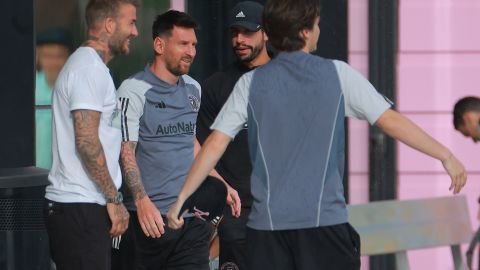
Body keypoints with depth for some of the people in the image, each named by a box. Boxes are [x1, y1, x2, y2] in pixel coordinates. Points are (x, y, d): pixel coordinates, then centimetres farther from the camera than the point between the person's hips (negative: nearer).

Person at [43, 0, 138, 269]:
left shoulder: (86, 63, 21)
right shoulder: (90, 68, -12)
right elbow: (86, 141, -20)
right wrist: (114, 198, -15)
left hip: (73, 205, 10)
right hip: (81, 207, -10)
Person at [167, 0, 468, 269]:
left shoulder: (251, 83, 5)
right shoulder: (338, 74, 0)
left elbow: (215, 145, 2)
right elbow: (391, 120, 0)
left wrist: (181, 199, 9)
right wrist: (446, 155, 8)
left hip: (267, 224, 2)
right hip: (325, 220, -2)